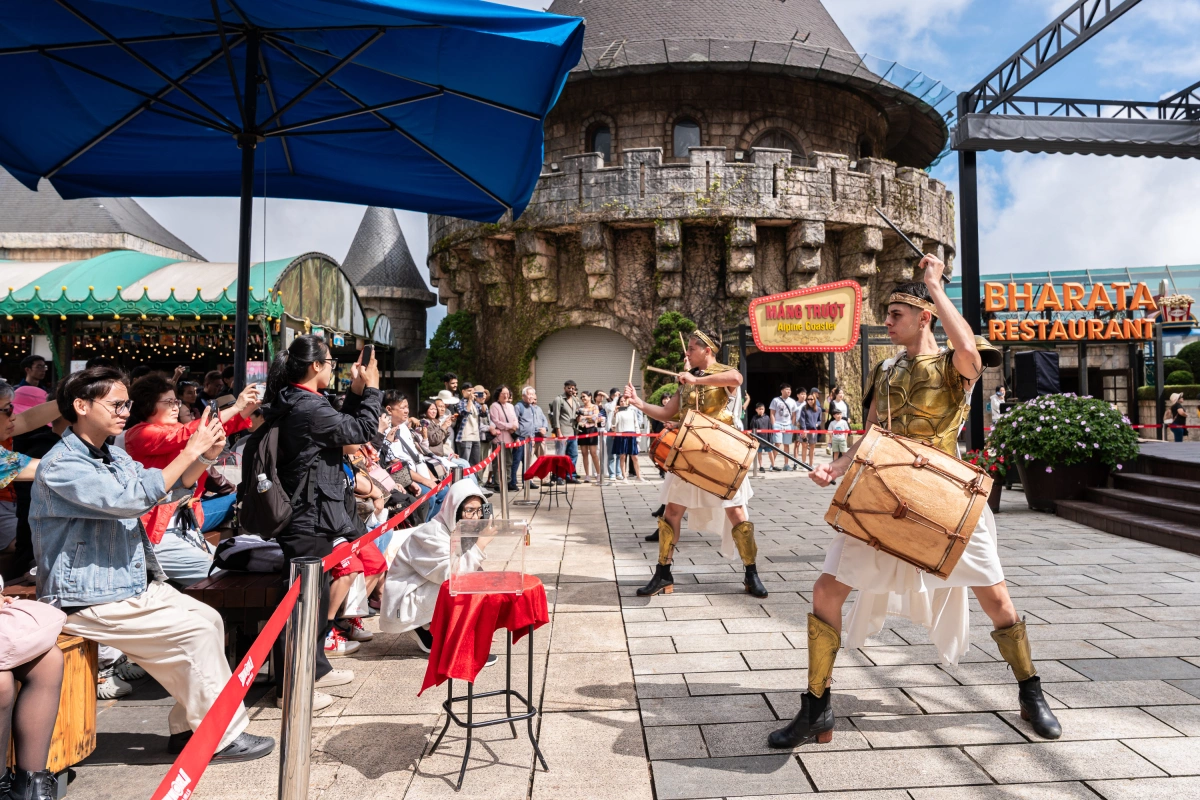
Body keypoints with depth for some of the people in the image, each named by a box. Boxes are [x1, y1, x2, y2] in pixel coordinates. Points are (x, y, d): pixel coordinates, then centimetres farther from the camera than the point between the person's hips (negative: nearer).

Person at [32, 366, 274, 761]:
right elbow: (130, 499, -29)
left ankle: (189, 728, 9)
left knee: (210, 619, 0)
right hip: (89, 601, -9)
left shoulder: (115, 456, 11)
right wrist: (190, 451, -26)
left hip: (134, 584, 9)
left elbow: (168, 490, 10)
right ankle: (223, 738, -4)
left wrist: (205, 457, -9)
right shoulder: (61, 465, -18)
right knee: (195, 631, -17)